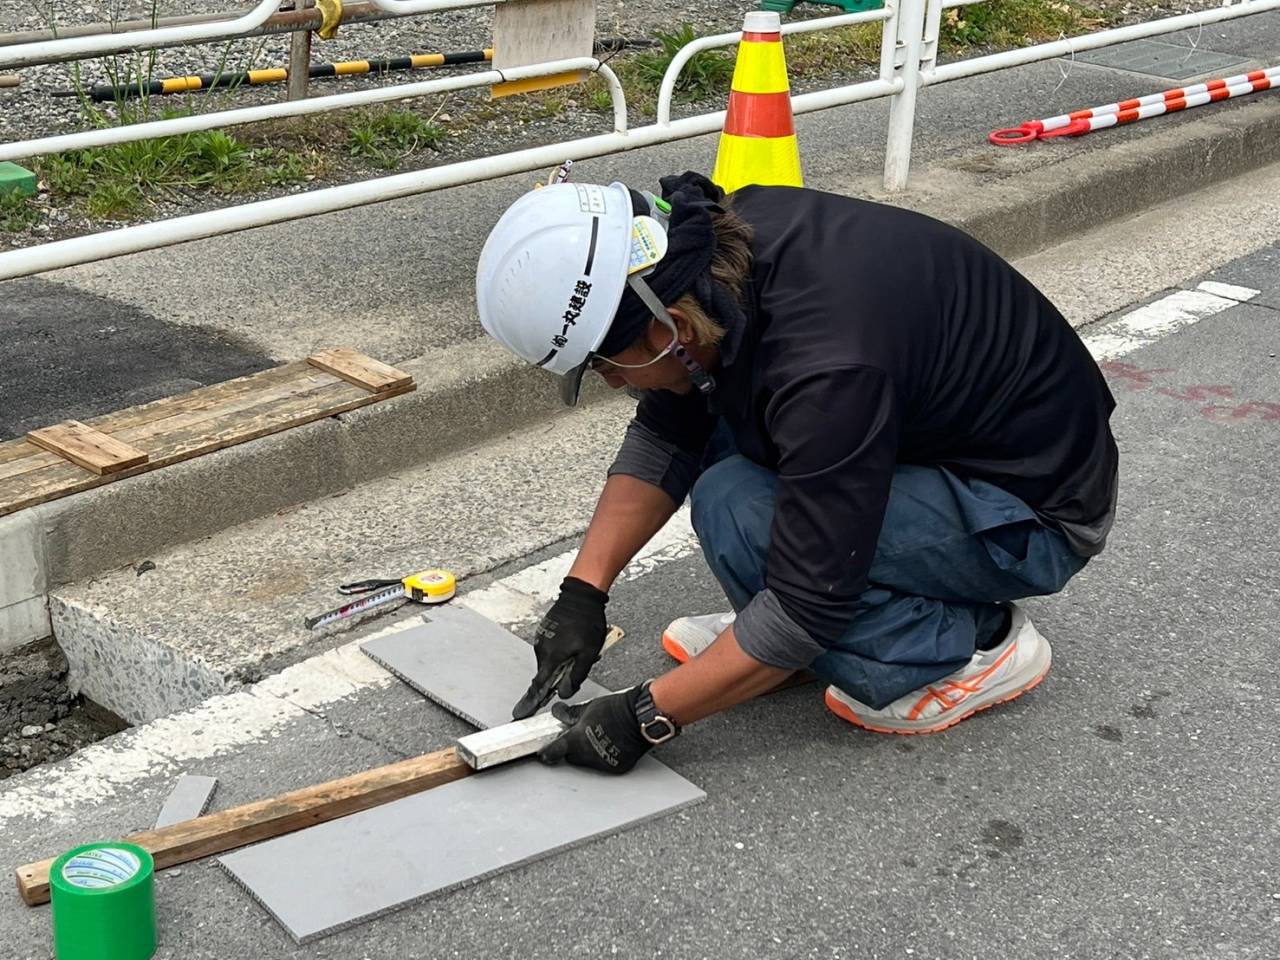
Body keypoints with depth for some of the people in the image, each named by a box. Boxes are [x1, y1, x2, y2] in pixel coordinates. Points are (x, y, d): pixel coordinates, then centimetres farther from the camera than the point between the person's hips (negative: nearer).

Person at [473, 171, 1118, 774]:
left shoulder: (826, 370, -36)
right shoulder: (722, 240, -11)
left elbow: (810, 605, -28)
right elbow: (663, 438, 3)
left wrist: (646, 717, -20)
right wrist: (583, 591, -3)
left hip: (1039, 513, -8)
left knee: (734, 515, -25)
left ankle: (971, 646, -5)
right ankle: (764, 631, 9)